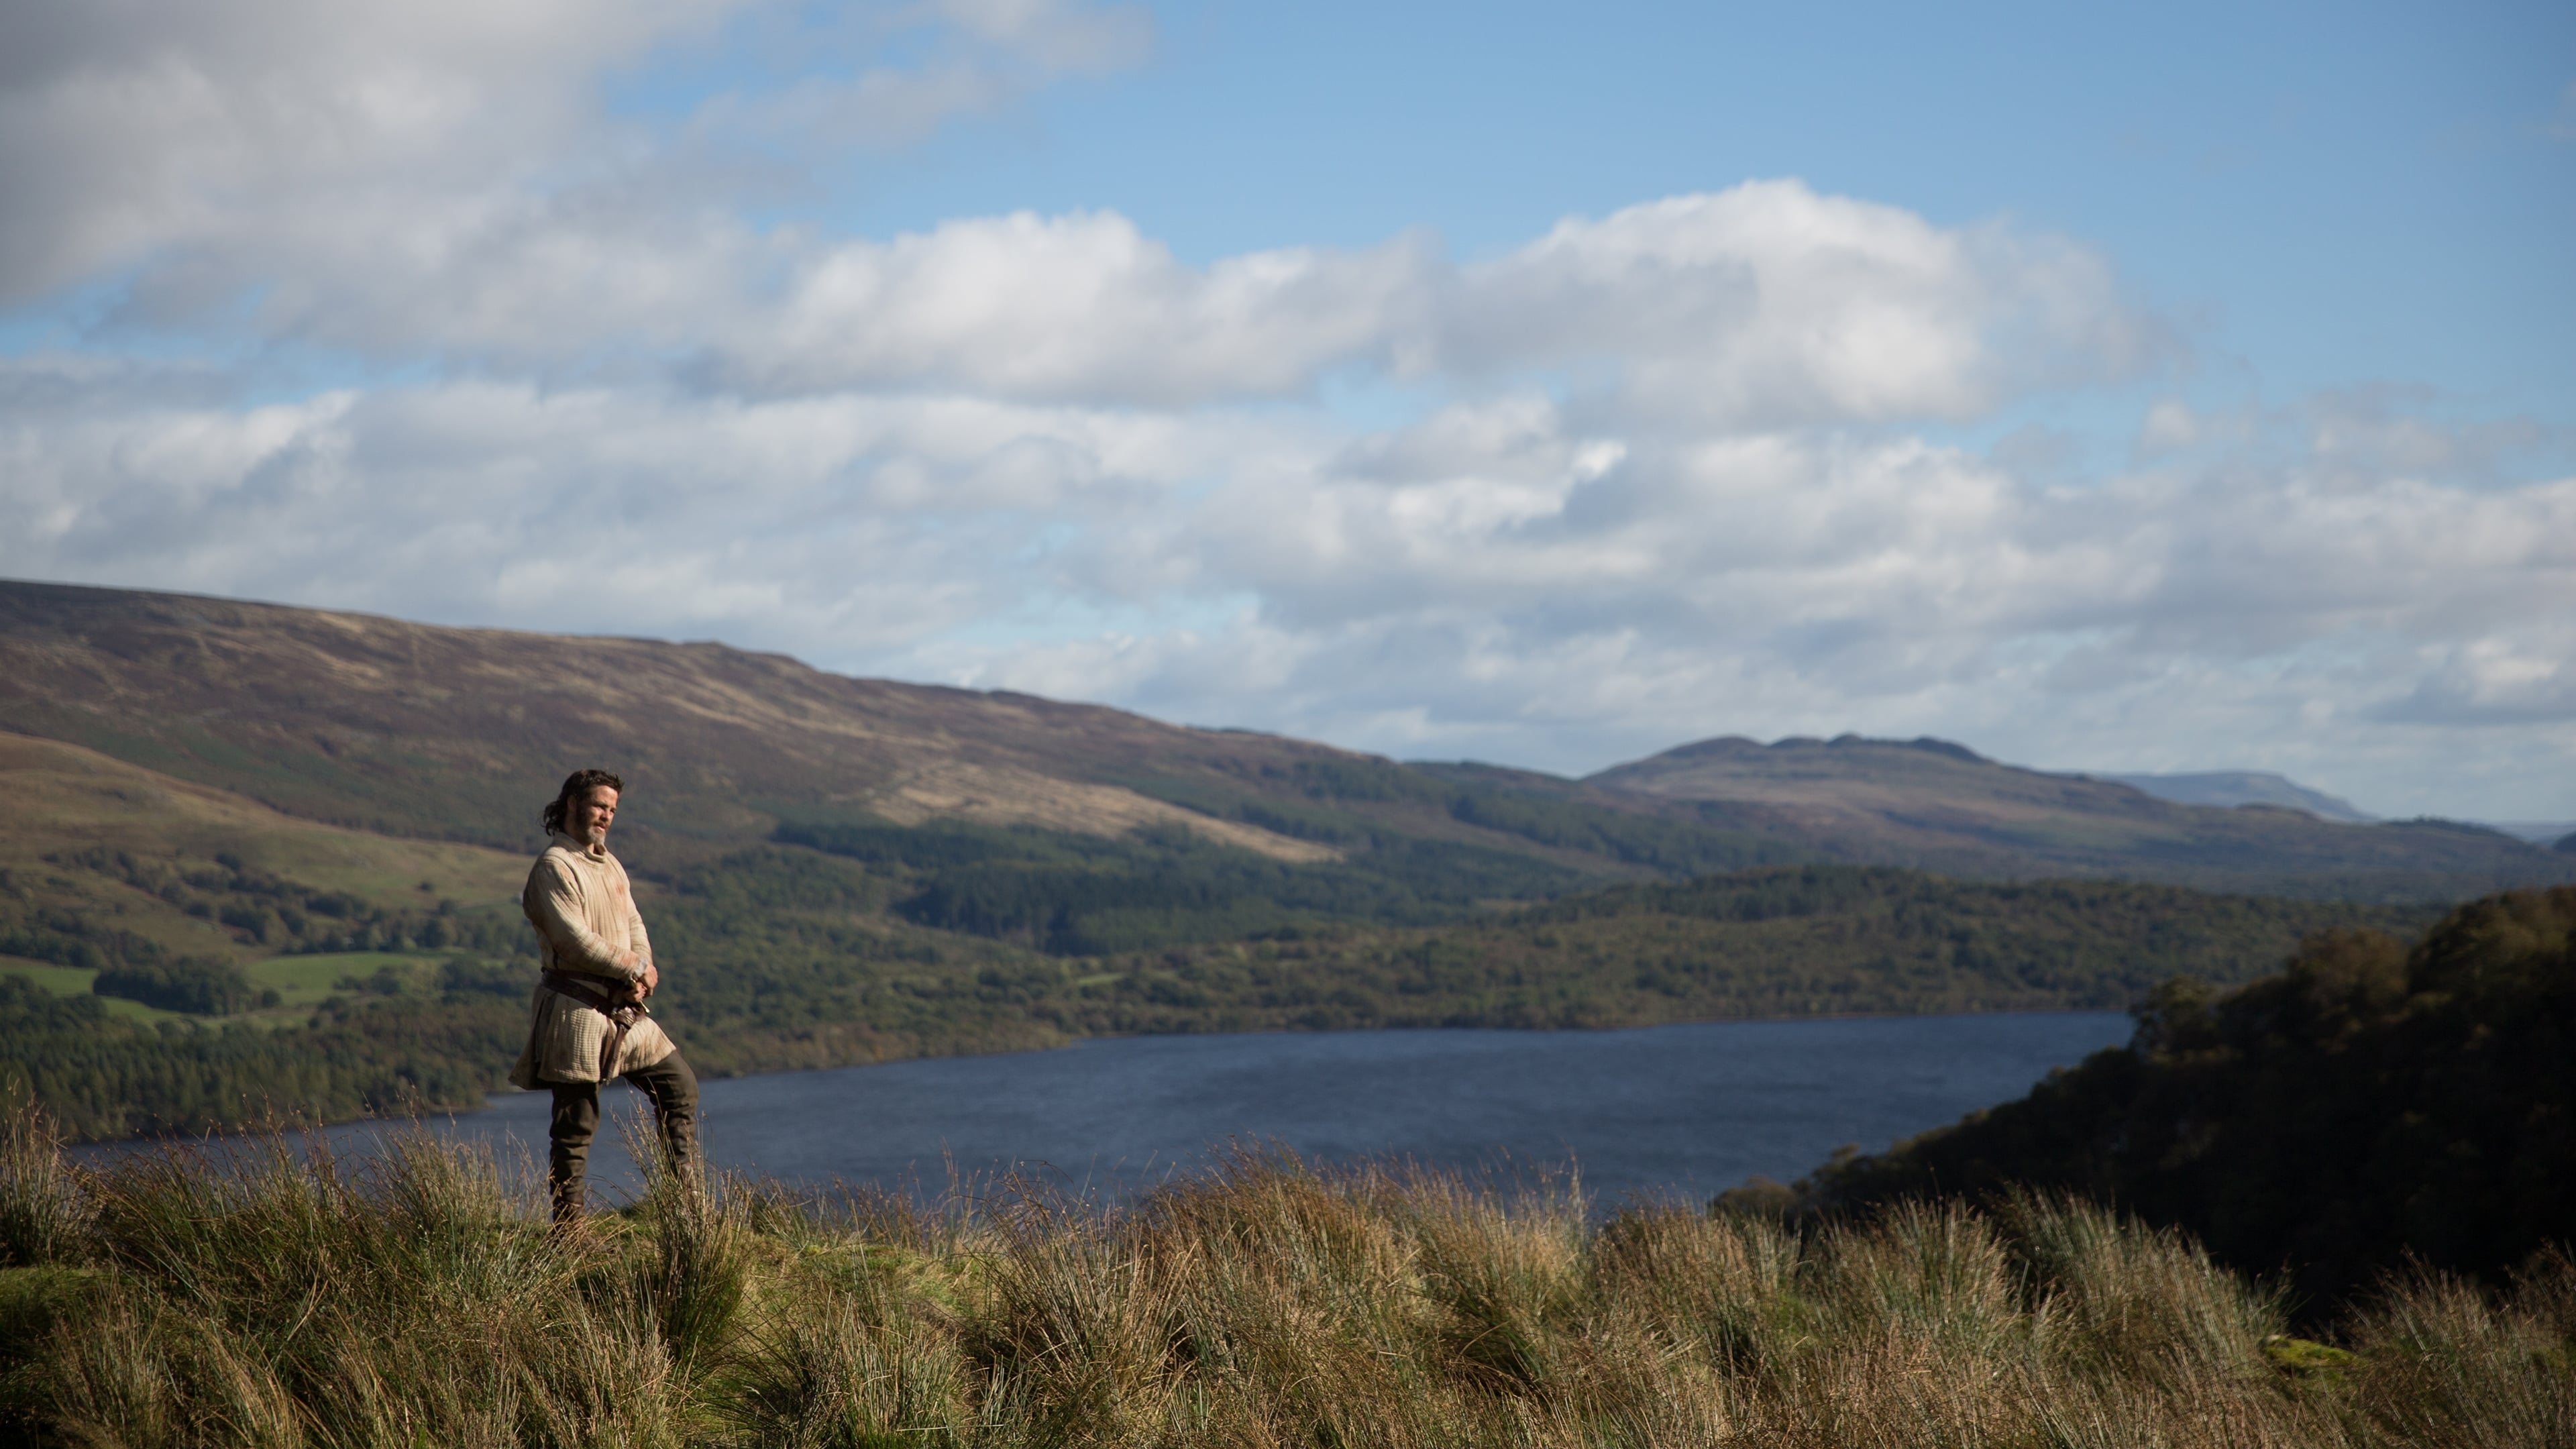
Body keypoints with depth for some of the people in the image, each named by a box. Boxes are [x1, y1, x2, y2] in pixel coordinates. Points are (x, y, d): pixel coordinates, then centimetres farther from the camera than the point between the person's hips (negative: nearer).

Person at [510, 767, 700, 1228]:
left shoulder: (609, 864, 16)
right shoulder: (554, 867, -12)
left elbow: (634, 925, 13)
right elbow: (576, 941, -21)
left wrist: (644, 971, -8)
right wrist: (635, 969, -12)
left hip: (624, 1009, 9)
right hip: (577, 1011, -9)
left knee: (679, 1085, 12)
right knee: (576, 1122, -4)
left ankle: (686, 1195, 19)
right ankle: (567, 1224, 3)